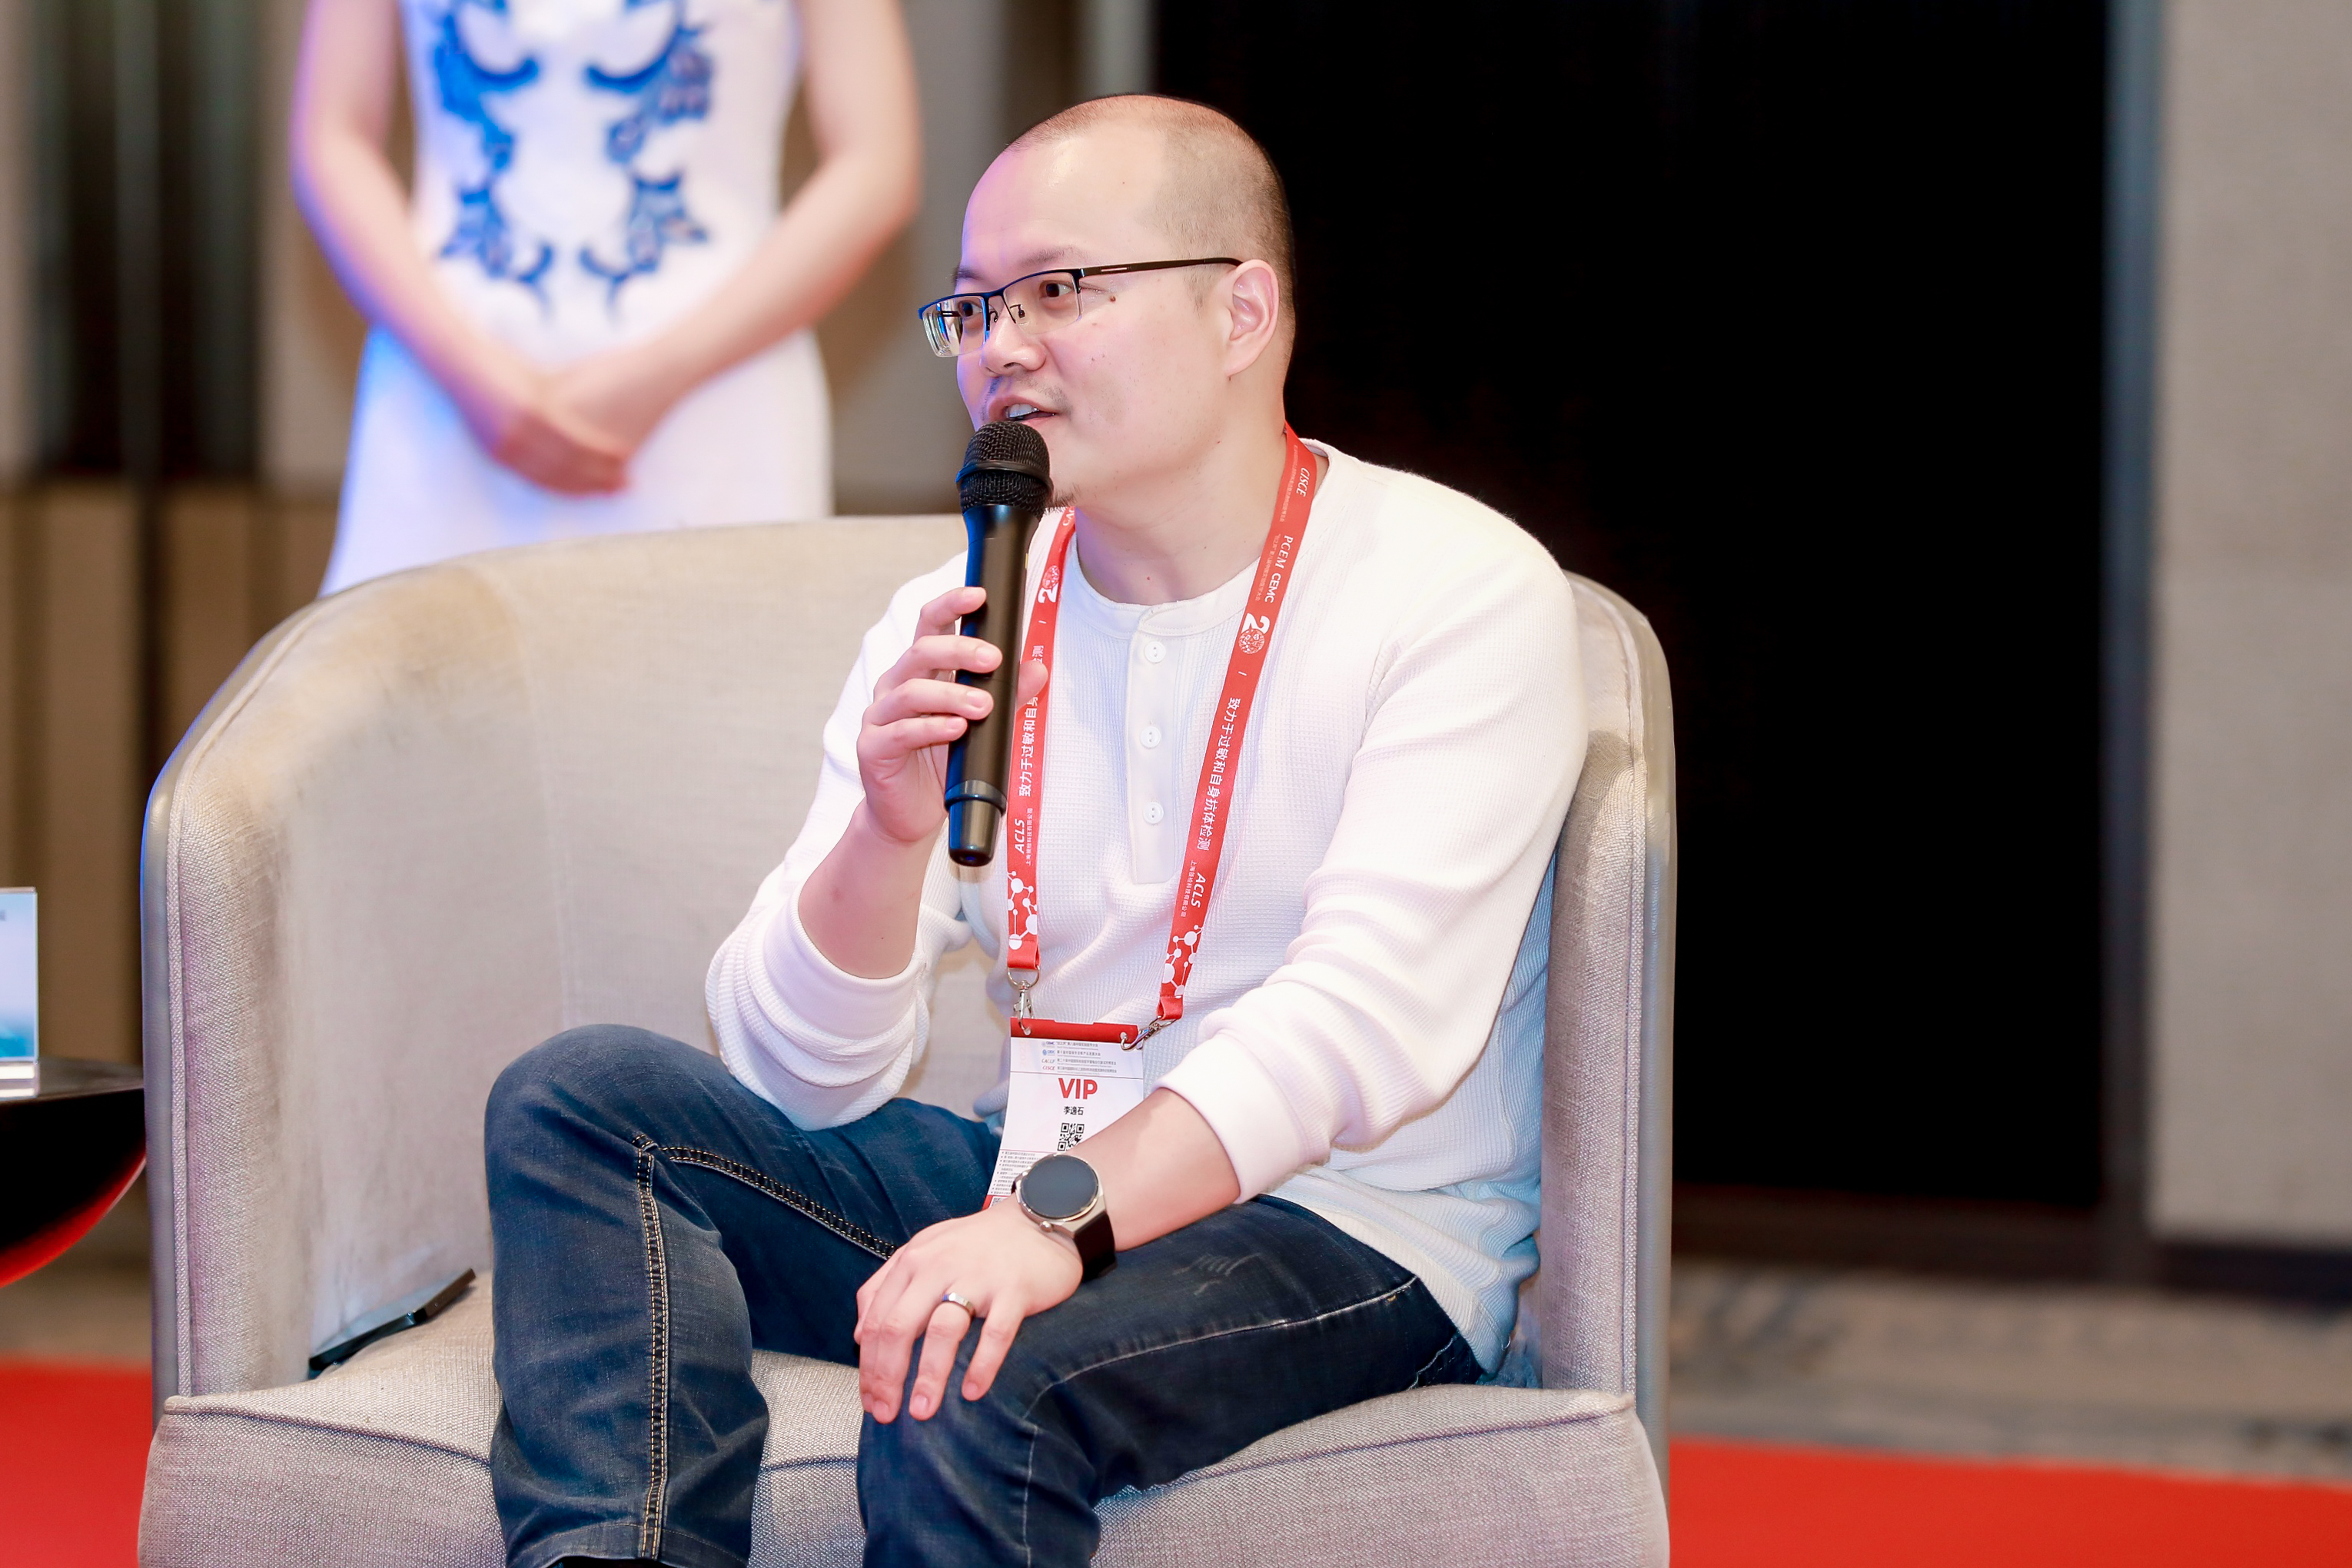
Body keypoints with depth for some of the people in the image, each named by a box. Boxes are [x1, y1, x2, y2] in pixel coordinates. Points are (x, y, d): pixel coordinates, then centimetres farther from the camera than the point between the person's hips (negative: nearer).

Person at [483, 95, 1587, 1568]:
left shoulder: (1465, 591, -10)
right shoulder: (959, 620, 6)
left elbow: (1372, 1015, -24)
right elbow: (804, 1081, 1)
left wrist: (1061, 1217, -37)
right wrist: (888, 833, -19)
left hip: (1356, 1232, -6)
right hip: (1047, 1192, 6)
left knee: (968, 1390, -35)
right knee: (584, 1099, -10)